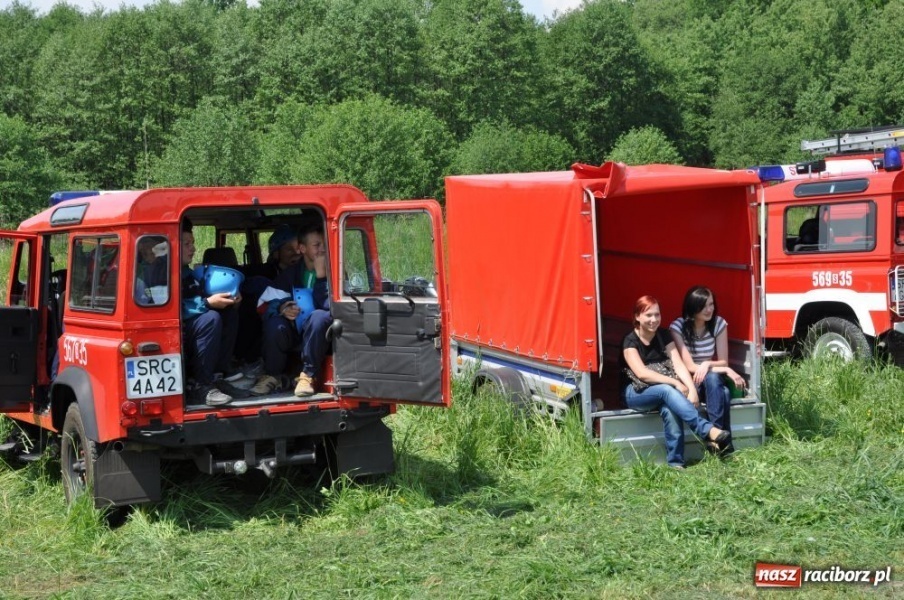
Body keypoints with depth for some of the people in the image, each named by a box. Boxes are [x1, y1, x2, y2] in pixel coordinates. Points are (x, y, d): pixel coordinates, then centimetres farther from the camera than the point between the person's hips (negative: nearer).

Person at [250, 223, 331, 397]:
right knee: (275, 323, -29)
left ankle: (308, 376, -25)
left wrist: (321, 275, -26)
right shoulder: (290, 273, 5)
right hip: (294, 337, 2)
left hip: (319, 338, -2)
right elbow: (264, 304, 0)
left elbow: (329, 306, -20)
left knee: (319, 317, -34)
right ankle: (272, 376, -12)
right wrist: (281, 307, -21)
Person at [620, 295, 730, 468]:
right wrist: (675, 383, -29)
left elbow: (679, 365, -10)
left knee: (669, 409, -33)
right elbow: (642, 373, -25)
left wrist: (692, 389, -27)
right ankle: (707, 430, -46)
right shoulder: (630, 341, -13)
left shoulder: (663, 337, 2)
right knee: (667, 390, -36)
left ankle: (675, 462, -37)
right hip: (635, 393, -4)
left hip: (661, 391, 4)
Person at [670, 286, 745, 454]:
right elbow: (689, 366, -18)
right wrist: (727, 371, -26)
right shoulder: (677, 327, -15)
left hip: (712, 380, 3)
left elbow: (723, 362, -1)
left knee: (712, 378, -34)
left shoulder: (719, 324, -4)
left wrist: (707, 365, -25)